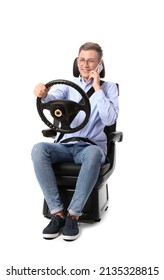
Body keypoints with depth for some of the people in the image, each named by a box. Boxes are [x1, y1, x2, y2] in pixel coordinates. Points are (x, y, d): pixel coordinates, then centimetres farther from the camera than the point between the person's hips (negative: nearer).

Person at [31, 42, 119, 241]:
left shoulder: (108, 87, 5)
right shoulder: (68, 85, 10)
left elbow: (110, 119, -11)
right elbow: (53, 98, -14)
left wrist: (97, 88, -11)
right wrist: (43, 94, -38)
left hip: (91, 147, -2)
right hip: (65, 145, 3)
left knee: (93, 153, -39)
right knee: (39, 149, -28)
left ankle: (73, 215, -28)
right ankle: (57, 212, -24)